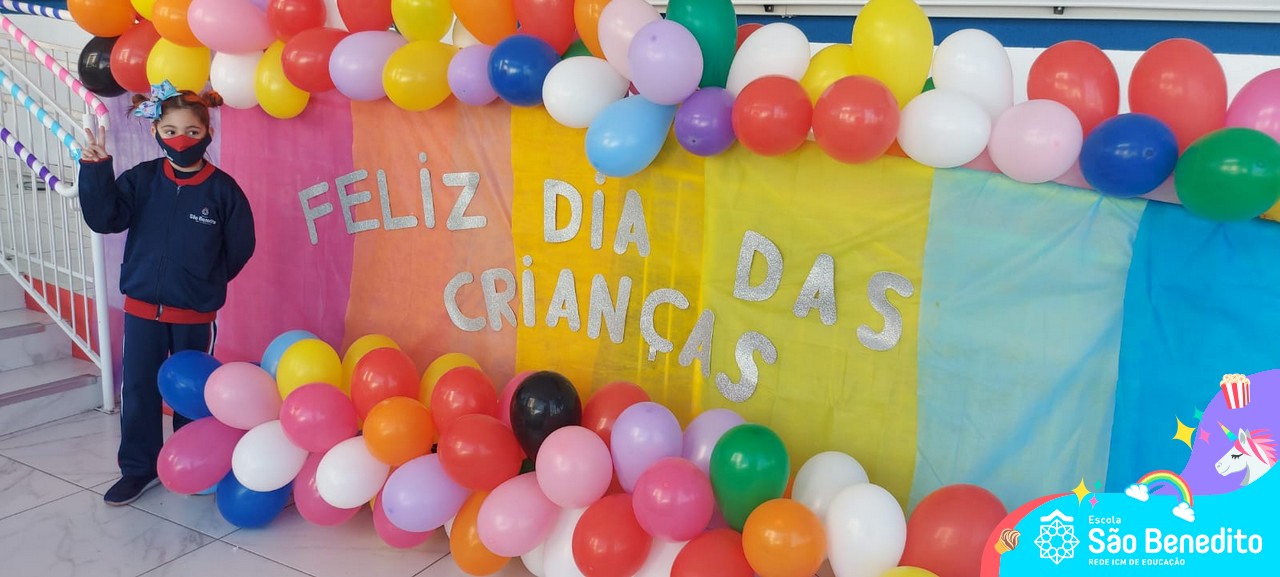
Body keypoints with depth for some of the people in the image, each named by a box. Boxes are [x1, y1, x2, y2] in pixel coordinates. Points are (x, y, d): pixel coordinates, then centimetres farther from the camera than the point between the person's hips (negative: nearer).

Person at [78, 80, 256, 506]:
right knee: (138, 391, 7)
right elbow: (104, 219, -13)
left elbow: (239, 248, -2)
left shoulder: (222, 188, -10)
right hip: (142, 307, 2)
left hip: (196, 313, -2)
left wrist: (206, 281, 6)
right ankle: (138, 468, 22)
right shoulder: (142, 179, -2)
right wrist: (96, 170, -24)